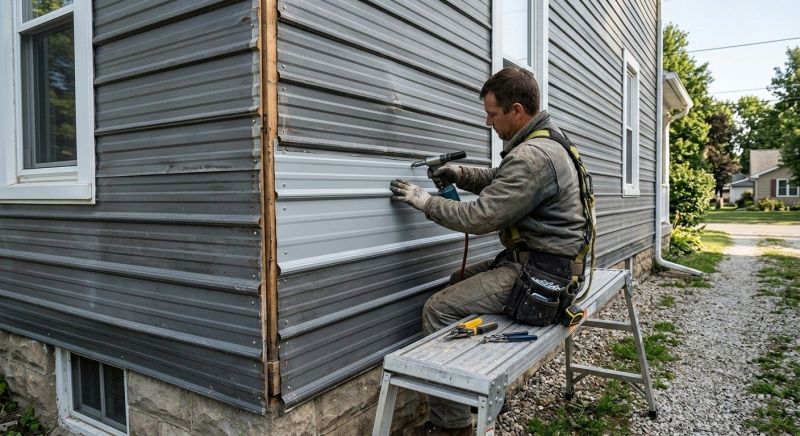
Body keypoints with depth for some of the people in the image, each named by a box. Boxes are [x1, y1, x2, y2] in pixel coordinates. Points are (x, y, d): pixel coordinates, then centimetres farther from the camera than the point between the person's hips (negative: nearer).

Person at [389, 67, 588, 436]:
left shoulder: (531, 157, -22)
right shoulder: (542, 143, 12)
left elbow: (480, 217, -22)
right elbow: (499, 181, 23)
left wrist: (425, 201, -10)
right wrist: (461, 174, 5)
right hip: (538, 260, 11)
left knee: (439, 309, -13)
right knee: (459, 282, 19)